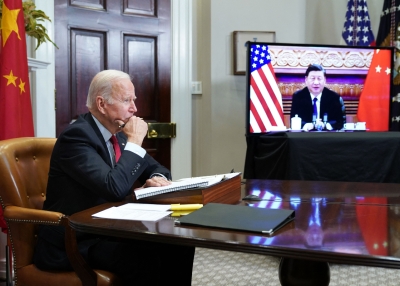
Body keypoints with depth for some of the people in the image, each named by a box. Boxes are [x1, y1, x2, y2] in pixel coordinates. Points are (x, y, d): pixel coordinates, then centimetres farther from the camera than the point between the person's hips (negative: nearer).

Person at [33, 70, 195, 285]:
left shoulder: (118, 133, 6)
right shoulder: (76, 136, -19)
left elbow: (155, 168, 15)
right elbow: (115, 188, -31)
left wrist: (156, 178, -9)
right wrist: (135, 142, -19)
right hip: (72, 242, -8)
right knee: (146, 257, -31)